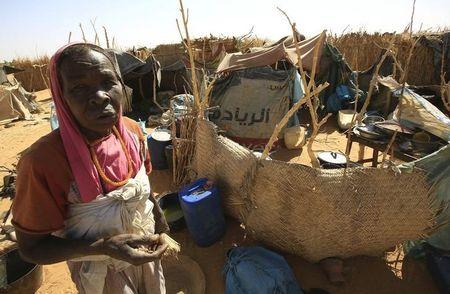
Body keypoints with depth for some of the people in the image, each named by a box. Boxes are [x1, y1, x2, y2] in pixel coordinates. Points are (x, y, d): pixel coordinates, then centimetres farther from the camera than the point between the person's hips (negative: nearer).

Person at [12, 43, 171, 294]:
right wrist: (104, 248, -31)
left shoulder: (132, 131, -15)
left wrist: (158, 216, 8)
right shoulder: (43, 161, -30)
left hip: (146, 252, 5)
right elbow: (32, 248, -19)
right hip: (102, 273, -4)